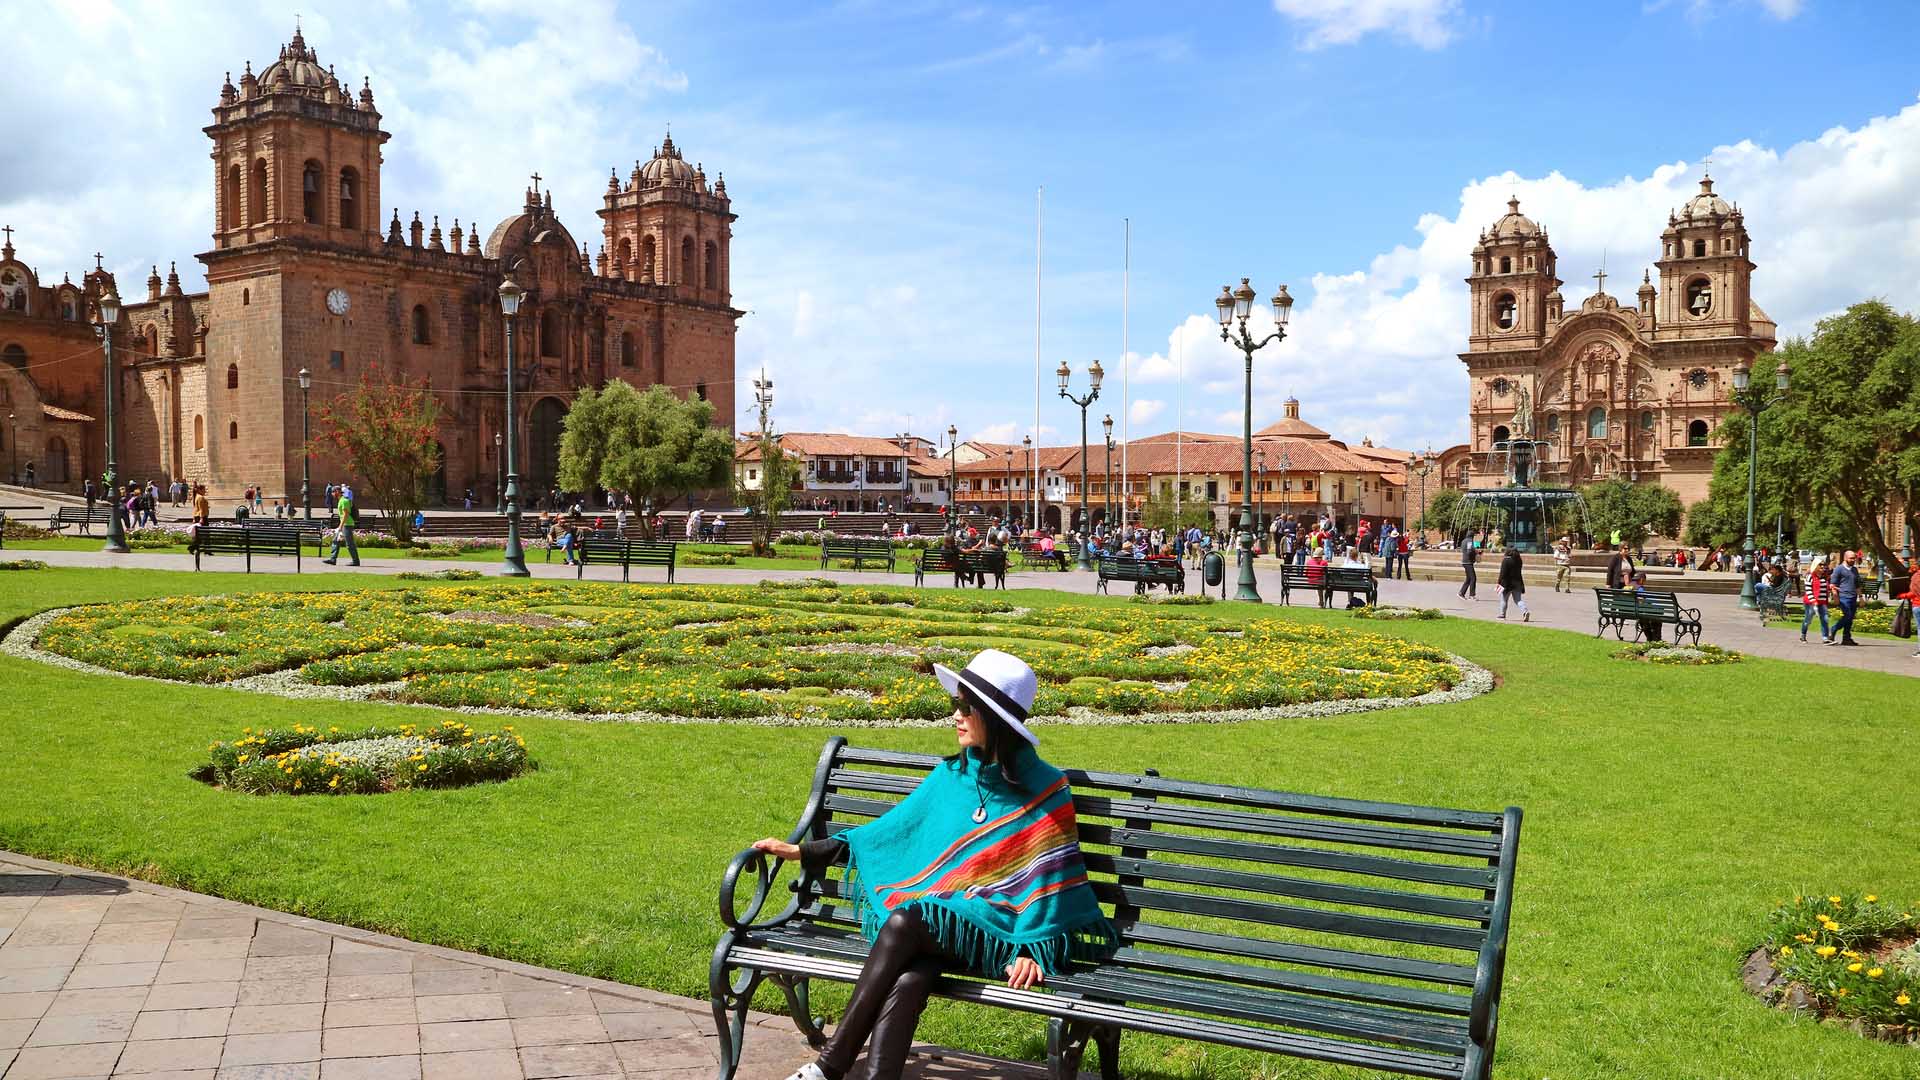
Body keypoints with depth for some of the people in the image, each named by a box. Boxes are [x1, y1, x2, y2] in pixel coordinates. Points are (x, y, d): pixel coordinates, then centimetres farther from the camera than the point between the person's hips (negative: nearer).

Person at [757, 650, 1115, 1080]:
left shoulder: (1043, 790, 0)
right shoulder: (951, 776, 13)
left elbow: (1050, 876, 0)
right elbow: (891, 829, 17)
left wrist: (1032, 949, -11)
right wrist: (800, 851, 15)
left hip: (993, 926, -4)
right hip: (931, 913, 4)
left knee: (903, 922, -33)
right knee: (907, 982, -32)